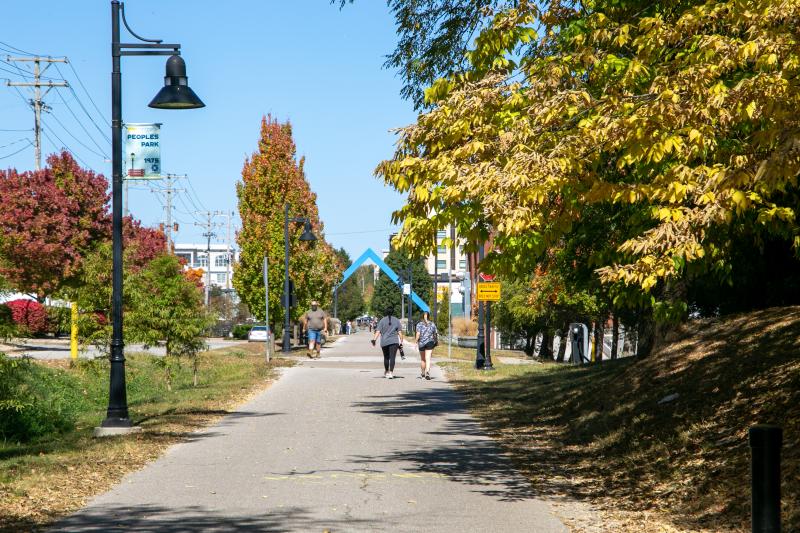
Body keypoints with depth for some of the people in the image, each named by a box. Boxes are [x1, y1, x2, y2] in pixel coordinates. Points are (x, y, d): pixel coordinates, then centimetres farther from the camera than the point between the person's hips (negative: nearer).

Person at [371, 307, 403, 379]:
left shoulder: (382, 320, 3)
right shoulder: (396, 320, 5)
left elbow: (378, 331, -6)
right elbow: (400, 332, 2)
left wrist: (374, 339, -9)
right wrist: (401, 341, 5)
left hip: (384, 342, 1)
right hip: (394, 342, -1)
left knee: (386, 357, 16)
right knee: (392, 357, -7)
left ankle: (386, 372, 30)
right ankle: (391, 372, -20)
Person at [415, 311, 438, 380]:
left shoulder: (419, 324, -1)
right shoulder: (432, 324, 3)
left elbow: (418, 334, -11)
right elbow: (435, 334, 5)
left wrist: (416, 342, -2)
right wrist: (437, 341, 21)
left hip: (421, 343, 0)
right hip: (430, 342, 0)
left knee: (422, 359, 15)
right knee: (428, 359, -6)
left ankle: (423, 374, 26)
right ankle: (427, 372, -27)